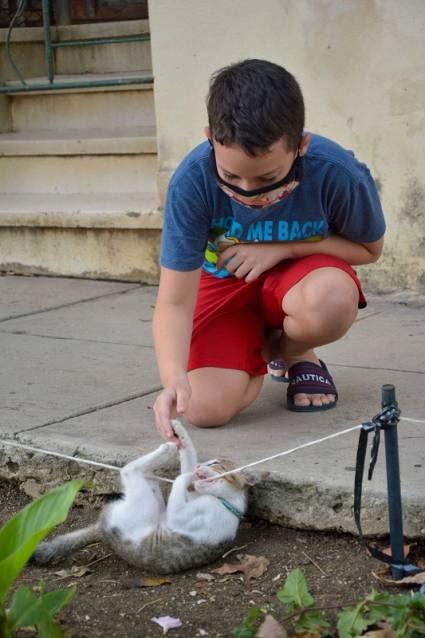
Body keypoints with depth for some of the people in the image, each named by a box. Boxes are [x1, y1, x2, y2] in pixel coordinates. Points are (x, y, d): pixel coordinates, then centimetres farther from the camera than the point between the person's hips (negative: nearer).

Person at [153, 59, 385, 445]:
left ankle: (295, 354, 1)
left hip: (297, 269, 0)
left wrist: (282, 248, -21)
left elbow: (369, 248, -7)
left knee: (332, 300, -38)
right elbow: (174, 302, -27)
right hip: (224, 280, 0)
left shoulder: (337, 174, -29)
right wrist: (174, 377, -46)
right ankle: (256, 355, 15)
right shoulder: (192, 182, -30)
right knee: (206, 408, -22)